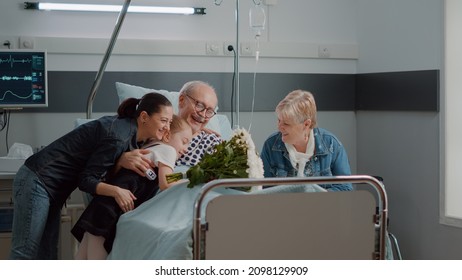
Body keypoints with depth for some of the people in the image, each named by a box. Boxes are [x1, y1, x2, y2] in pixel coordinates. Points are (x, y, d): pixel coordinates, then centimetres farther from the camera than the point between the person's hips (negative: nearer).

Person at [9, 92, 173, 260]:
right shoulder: (118, 137, -22)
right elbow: (85, 180, -19)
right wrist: (115, 191, -32)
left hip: (53, 189, 10)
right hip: (37, 182, -10)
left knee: (47, 256, 10)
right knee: (25, 254, -9)